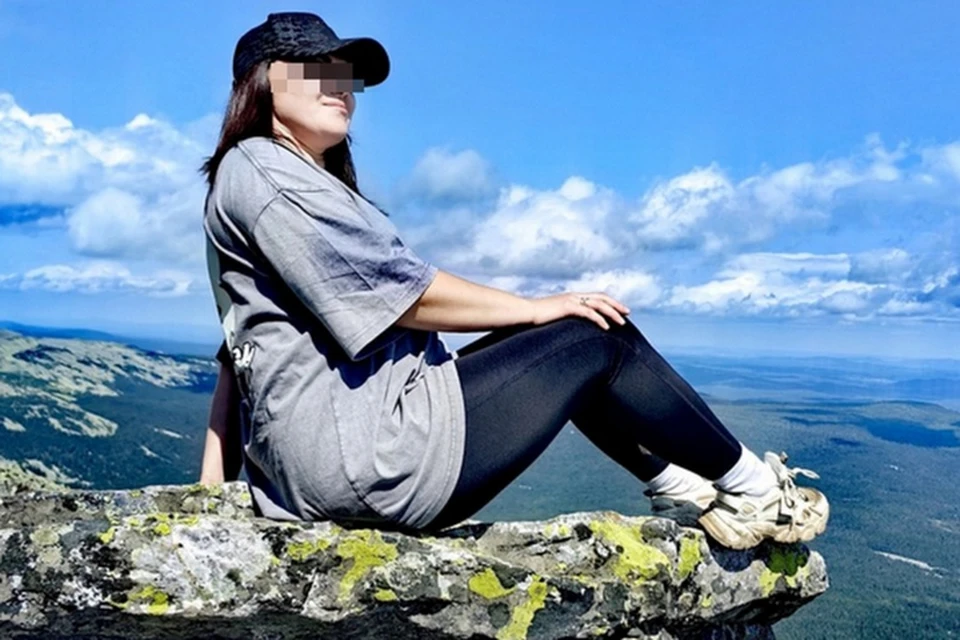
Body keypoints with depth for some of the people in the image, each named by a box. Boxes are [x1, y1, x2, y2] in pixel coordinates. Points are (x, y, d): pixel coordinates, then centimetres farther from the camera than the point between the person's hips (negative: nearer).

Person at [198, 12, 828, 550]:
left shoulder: (300, 181, 23)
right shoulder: (259, 168, -8)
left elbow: (241, 353, 17)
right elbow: (398, 291, -15)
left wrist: (216, 481, 14)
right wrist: (534, 307, -5)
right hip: (364, 448, -10)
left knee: (566, 349, 14)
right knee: (597, 336, -2)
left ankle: (689, 493, 17)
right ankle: (752, 487, 14)